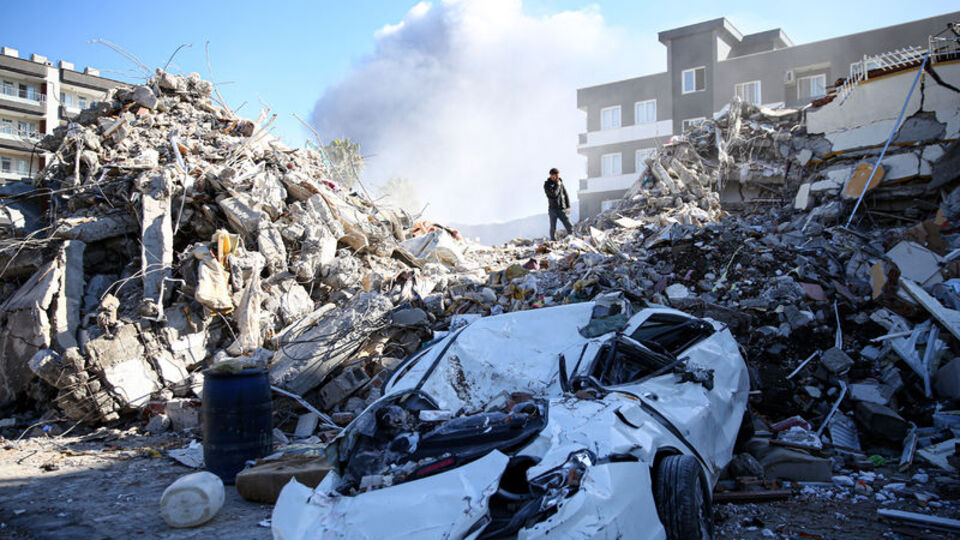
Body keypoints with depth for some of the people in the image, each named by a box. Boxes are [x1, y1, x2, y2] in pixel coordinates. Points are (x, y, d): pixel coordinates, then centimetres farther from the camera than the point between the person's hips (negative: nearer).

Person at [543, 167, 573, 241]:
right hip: (553, 209, -3)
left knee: (569, 227, -6)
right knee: (553, 228, 0)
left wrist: (568, 206, 11)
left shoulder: (560, 182, 11)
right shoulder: (547, 184, -4)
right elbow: (554, 194, -20)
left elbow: (565, 194, 18)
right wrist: (557, 185, -8)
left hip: (562, 209, 3)